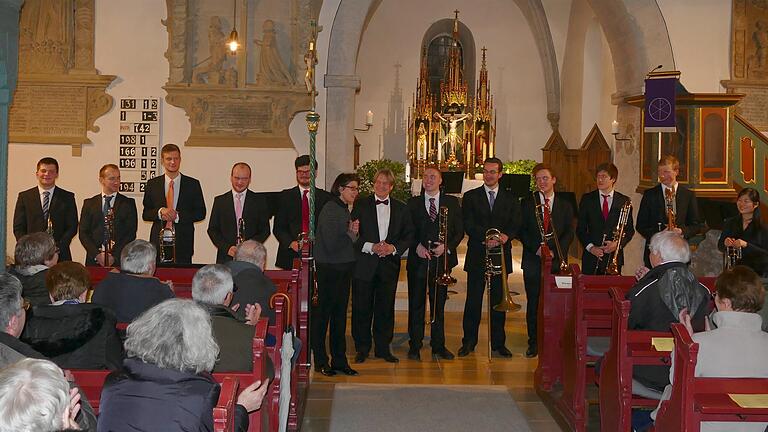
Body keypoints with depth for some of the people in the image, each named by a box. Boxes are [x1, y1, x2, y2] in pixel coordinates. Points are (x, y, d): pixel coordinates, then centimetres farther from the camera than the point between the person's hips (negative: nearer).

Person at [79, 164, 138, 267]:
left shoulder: (128, 203, 6)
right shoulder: (89, 203, 11)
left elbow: (131, 233, -1)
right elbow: (83, 233, 6)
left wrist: (115, 256, -11)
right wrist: (97, 254, -8)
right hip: (94, 260, 1)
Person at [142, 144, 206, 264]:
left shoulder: (193, 184, 6)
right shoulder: (152, 184, 10)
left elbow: (201, 213, 3)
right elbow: (145, 214, 8)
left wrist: (178, 216, -10)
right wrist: (160, 212, -12)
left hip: (183, 242, -1)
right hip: (158, 240, 1)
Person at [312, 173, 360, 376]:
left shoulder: (345, 210, 13)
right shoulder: (330, 210, -13)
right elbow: (331, 245, -19)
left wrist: (354, 233, -3)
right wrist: (350, 233, -9)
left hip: (344, 268, 9)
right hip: (329, 269, -9)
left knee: (340, 315, 11)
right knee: (322, 314, 0)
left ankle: (339, 360, 17)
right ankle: (320, 361, 8)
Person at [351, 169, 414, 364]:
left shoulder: (401, 208, 9)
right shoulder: (361, 205, 3)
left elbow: (409, 236, 8)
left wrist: (393, 248, -9)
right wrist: (371, 247, -14)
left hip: (389, 265, 2)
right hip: (364, 265, -2)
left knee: (386, 308, 6)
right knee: (362, 308, 2)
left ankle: (383, 348, 17)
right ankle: (362, 348, 13)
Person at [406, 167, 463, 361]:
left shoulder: (452, 202, 8)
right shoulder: (413, 203, 8)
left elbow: (459, 231, 6)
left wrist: (446, 246, -9)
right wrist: (417, 247, -10)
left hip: (441, 259, 0)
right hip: (418, 260, 0)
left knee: (439, 303, 6)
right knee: (416, 304, 2)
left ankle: (438, 345, 15)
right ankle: (414, 346, 9)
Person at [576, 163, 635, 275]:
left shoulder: (624, 201, 6)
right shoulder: (587, 199, 6)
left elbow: (630, 230, 8)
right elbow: (580, 229, 5)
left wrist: (618, 244, -9)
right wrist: (590, 247, -8)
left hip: (614, 257, 0)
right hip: (591, 257, 0)